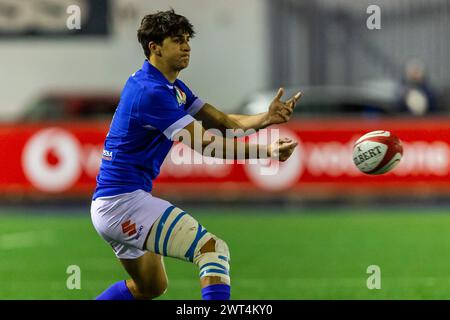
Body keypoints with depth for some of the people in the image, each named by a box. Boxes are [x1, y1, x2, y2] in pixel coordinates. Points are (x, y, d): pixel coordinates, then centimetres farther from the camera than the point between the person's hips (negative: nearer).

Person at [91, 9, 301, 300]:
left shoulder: (172, 87, 14)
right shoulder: (151, 91, -18)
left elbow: (223, 121, 7)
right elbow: (204, 143, -24)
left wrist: (266, 118, -11)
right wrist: (266, 150, -29)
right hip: (123, 201, -11)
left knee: (151, 287, 27)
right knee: (213, 249, -21)